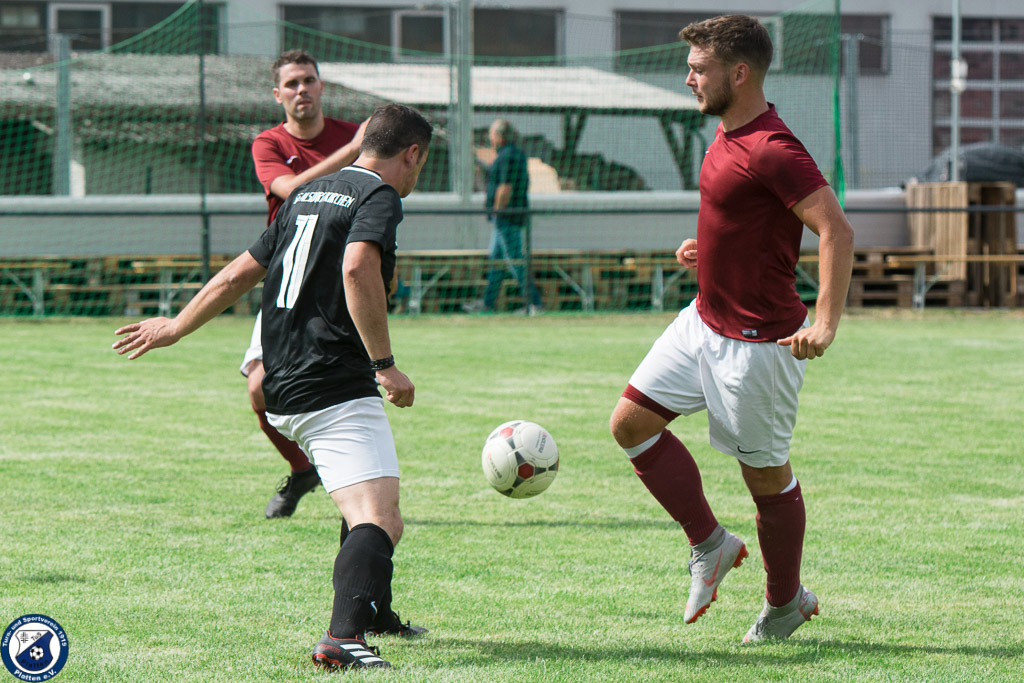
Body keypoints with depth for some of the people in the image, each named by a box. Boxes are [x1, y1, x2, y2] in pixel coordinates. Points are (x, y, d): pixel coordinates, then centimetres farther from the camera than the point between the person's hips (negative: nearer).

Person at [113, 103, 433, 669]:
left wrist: (175, 328, 37)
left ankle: (373, 611, 43)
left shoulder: (307, 195, 19)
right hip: (336, 388, -9)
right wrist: (385, 364, -22)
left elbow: (240, 272, 25)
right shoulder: (378, 196, -6)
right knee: (379, 521, -20)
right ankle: (342, 637, -41)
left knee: (375, 496, 31)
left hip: (283, 388, 9)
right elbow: (357, 268, -26)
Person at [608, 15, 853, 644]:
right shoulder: (728, 132, 7)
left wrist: (826, 323, -33)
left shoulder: (773, 150, -23)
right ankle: (711, 545, 18)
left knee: (767, 474, 5)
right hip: (704, 320, 10)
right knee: (632, 422, 6)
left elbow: (837, 231, -28)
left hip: (757, 344, -10)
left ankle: (785, 604, 24)